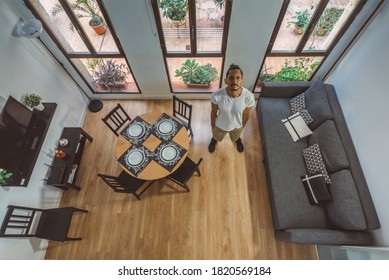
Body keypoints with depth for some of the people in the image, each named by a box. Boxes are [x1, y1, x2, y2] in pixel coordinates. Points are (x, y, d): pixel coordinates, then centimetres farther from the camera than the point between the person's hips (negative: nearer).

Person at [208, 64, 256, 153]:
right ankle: (214, 139, 71)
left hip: (237, 125, 1)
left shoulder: (249, 97, -34)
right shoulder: (217, 95, -36)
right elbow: (214, 112, -16)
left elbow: (246, 114, -13)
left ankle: (237, 139, 74)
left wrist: (243, 125, 4)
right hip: (220, 125, -1)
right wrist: (212, 124, 0)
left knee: (236, 137, 36)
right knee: (217, 136, 34)